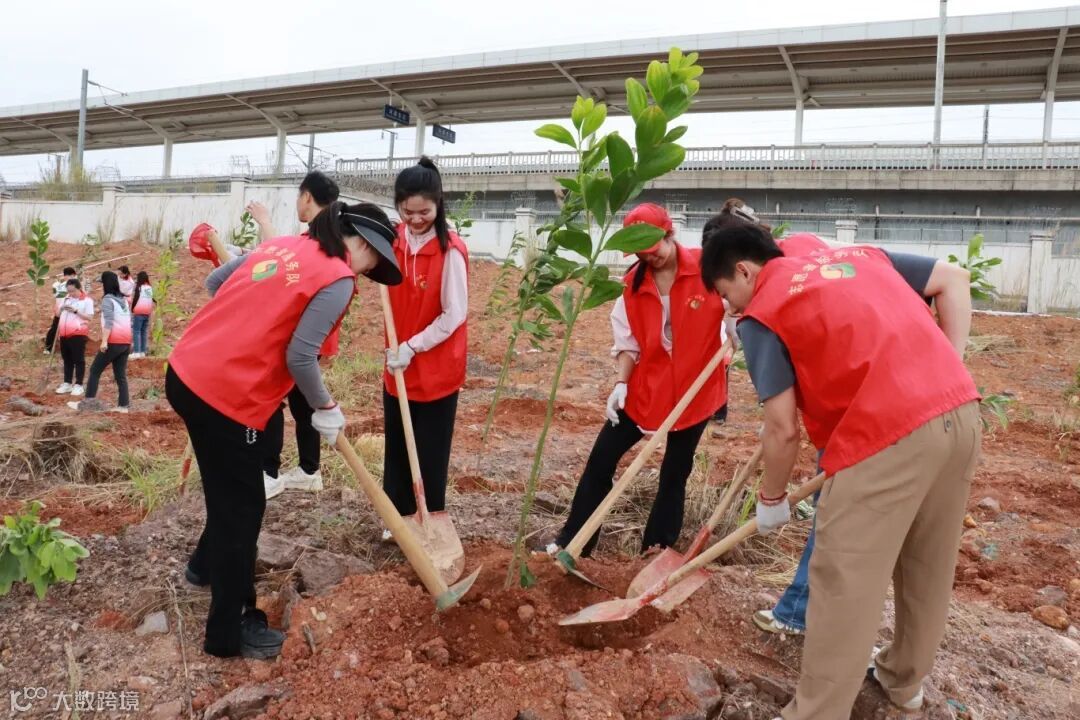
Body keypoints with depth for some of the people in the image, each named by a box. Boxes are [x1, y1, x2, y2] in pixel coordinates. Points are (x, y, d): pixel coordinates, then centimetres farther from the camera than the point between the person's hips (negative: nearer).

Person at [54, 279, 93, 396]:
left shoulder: (87, 301, -4)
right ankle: (67, 383, 20)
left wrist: (76, 311, -20)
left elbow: (90, 317, -10)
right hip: (64, 334, 7)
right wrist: (61, 308, -3)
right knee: (67, 359, 12)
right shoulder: (65, 299, 16)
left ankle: (78, 385, 2)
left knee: (79, 360, -2)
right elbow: (57, 314, 19)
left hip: (78, 334, -6)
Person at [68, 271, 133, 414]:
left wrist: (104, 341, -21)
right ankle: (123, 405, 3)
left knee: (95, 370, 2)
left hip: (114, 342, -7)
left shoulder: (107, 299, -7)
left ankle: (88, 402, 2)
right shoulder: (123, 300, 17)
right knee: (120, 374, 8)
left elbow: (108, 322, -18)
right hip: (125, 342, 7)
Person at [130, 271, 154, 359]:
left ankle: (136, 352, -10)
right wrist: (151, 310, 14)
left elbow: (135, 299, -8)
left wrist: (132, 309, 2)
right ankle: (143, 351, 13)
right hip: (147, 313, 6)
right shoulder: (150, 288, 8)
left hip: (139, 312, -6)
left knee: (136, 331, -4)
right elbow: (152, 299, 10)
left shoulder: (139, 287, -8)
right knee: (144, 332, 11)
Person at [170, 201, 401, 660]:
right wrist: (326, 410, -2)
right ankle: (230, 632, 20)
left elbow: (214, 282, 20)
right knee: (242, 506, 6)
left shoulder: (283, 243, 12)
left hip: (185, 372, 9)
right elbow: (299, 356, -17)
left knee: (230, 488, 28)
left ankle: (207, 564, 51)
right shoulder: (338, 281, -11)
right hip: (227, 396, -9)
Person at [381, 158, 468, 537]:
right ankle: (400, 516, 32)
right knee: (396, 446, 15)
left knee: (430, 452, 7)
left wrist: (412, 347, -16)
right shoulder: (393, 240, 1)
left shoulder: (451, 250, -18)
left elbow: (455, 315, -16)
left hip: (437, 368, -6)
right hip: (398, 366, 6)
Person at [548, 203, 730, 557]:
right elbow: (628, 340, 3)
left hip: (695, 388, -3)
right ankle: (573, 541, 15)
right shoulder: (634, 282, -1)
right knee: (601, 459, 2)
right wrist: (621, 383, -7)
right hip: (645, 386, 3)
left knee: (675, 473, 10)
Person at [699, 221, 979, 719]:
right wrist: (949, 370, 15)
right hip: (961, 411, 8)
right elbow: (954, 280, 22)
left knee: (845, 589, 3)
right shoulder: (860, 256, 21)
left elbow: (782, 429, -4)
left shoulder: (761, 315, 0)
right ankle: (903, 679, 44)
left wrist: (771, 499, 12)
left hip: (886, 434, -8)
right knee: (928, 567, 23)